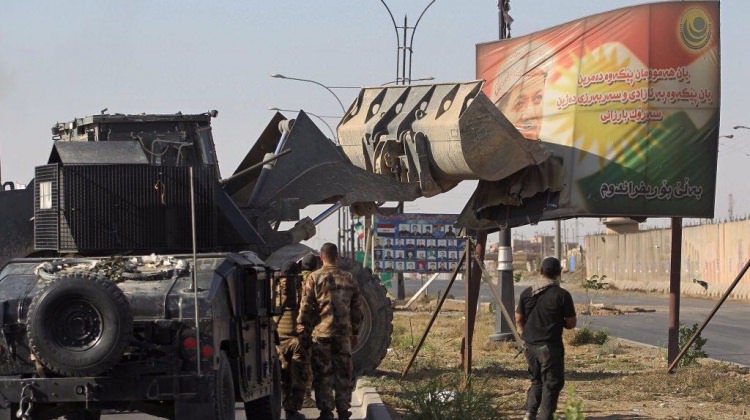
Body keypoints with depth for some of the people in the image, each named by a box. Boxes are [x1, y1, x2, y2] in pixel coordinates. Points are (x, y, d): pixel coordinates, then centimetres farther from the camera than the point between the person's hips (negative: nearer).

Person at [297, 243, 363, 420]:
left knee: (323, 374, 2)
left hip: (321, 333, -3)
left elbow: (305, 307, -6)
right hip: (344, 333, 3)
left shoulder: (314, 278, -4)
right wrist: (355, 332, 19)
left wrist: (302, 330, 1)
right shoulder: (349, 279, 8)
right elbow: (356, 309, 12)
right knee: (343, 373, 9)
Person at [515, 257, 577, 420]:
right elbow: (571, 323, -6)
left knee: (536, 380, 19)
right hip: (550, 346, -5)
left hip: (530, 345, 5)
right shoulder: (562, 295, -11)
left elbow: (519, 319, 10)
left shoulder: (527, 293, 4)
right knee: (552, 382, 5)